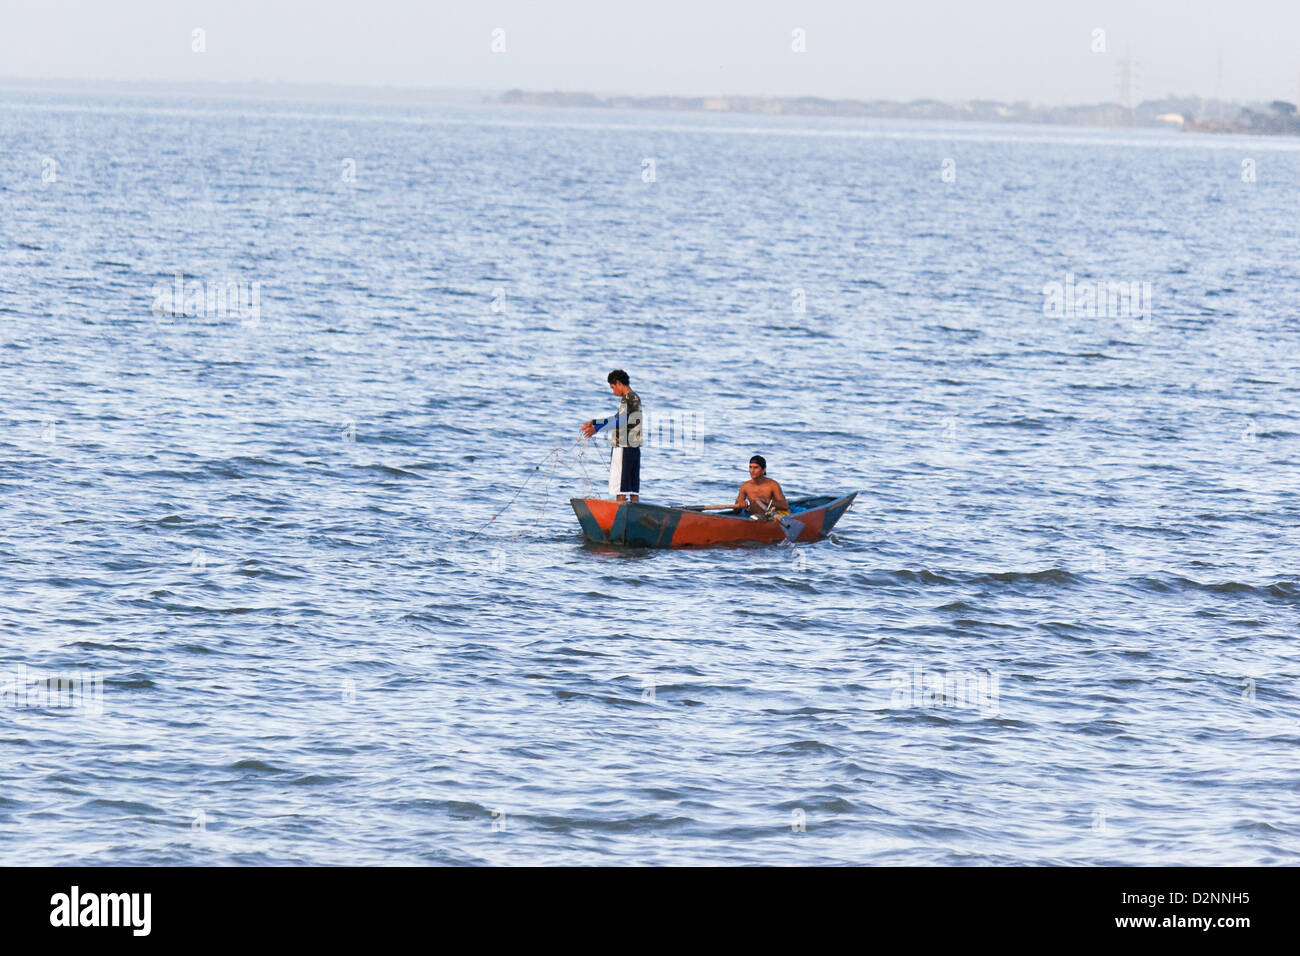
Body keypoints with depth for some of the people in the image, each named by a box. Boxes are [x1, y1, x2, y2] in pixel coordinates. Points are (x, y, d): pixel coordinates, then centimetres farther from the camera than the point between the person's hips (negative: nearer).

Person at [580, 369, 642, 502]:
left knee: (620, 490, -8)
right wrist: (593, 422, 29)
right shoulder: (636, 398, 19)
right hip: (635, 448, 9)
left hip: (623, 448, -9)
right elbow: (616, 418, 28)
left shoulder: (627, 399, -12)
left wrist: (597, 428, -34)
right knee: (634, 488, 7)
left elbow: (621, 421, -27)